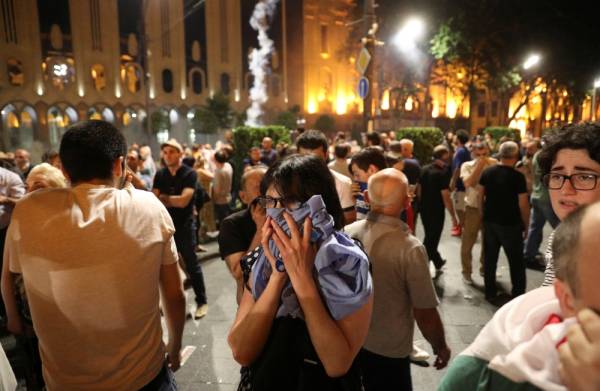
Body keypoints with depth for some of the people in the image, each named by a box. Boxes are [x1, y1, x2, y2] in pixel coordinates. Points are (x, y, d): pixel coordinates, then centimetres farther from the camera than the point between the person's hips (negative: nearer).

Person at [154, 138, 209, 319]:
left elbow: (183, 201, -21)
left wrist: (162, 197, -11)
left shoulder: (189, 173, -11)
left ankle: (202, 301, 14)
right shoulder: (159, 174, 4)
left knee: (192, 265, 1)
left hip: (184, 226, -4)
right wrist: (172, 201, -17)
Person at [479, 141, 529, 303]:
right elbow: (523, 205, -14)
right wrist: (526, 225, -1)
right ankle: (518, 294, 19)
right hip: (510, 224, -4)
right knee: (516, 261, 11)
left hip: (490, 221, 4)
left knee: (489, 258, 14)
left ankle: (490, 293, 22)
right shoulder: (518, 176, -15)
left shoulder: (487, 172, -3)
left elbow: (480, 196, 5)